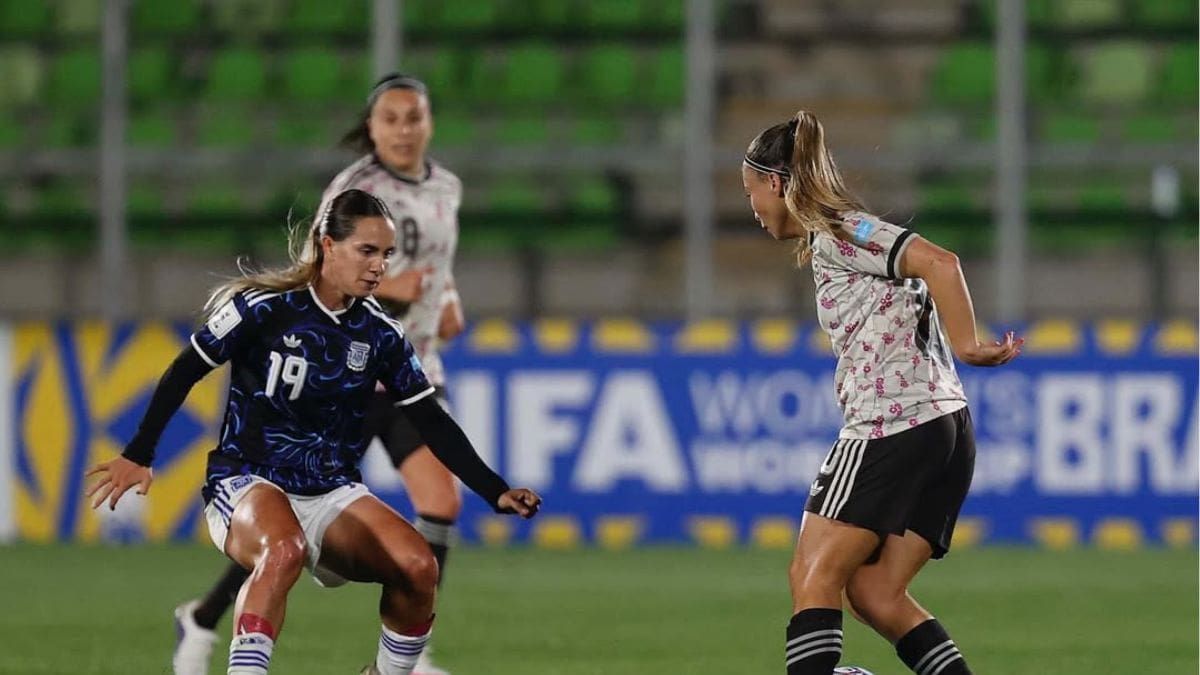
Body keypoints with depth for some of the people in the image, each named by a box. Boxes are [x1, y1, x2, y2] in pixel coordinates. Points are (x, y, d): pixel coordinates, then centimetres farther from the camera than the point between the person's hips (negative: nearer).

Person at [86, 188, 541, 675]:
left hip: (332, 494, 5)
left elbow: (432, 423, 7)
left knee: (418, 566, -20)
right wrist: (138, 456, -7)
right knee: (285, 551, -39)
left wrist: (496, 493, -1)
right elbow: (183, 374, -2)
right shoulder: (264, 307, -9)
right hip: (248, 483, -5)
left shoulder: (381, 336, 3)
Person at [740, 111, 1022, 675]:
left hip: (892, 422, -10)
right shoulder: (841, 236, 24)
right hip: (946, 425, 10)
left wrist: (966, 347, -18)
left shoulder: (835, 233, -5)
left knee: (812, 577, -8)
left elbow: (938, 262, -18)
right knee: (875, 592, 7)